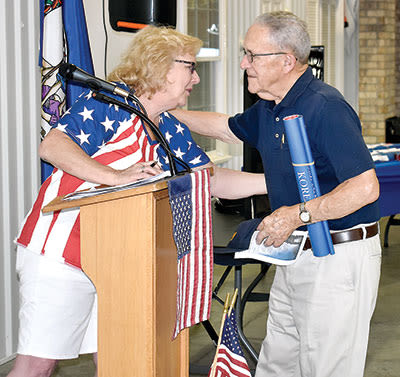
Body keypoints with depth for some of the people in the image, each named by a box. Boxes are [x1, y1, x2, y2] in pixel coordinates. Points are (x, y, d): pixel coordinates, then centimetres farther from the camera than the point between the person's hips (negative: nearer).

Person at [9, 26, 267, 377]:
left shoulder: (171, 131, 13)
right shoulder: (110, 102, -11)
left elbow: (213, 180, 13)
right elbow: (52, 146, -23)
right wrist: (117, 176, -34)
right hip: (60, 252, -8)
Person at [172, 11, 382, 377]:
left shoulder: (326, 108, -21)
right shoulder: (269, 110, 10)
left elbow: (365, 187, -28)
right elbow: (227, 127, 31)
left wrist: (298, 215, -25)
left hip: (338, 260, -10)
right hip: (295, 257, 10)